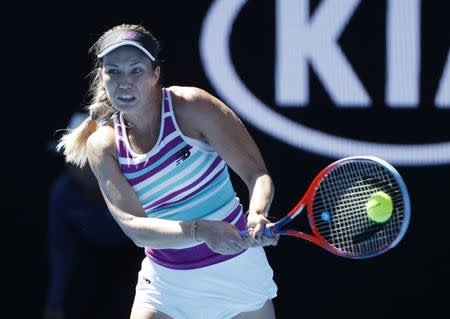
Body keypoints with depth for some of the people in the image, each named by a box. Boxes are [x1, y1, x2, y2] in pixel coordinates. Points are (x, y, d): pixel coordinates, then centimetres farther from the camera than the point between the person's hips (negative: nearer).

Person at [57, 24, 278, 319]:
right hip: (165, 281, 2)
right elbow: (133, 226, -17)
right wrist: (200, 230, -34)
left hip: (235, 272, -2)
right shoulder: (102, 145, -6)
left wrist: (257, 215, -37)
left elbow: (257, 173, -15)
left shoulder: (191, 105, -13)